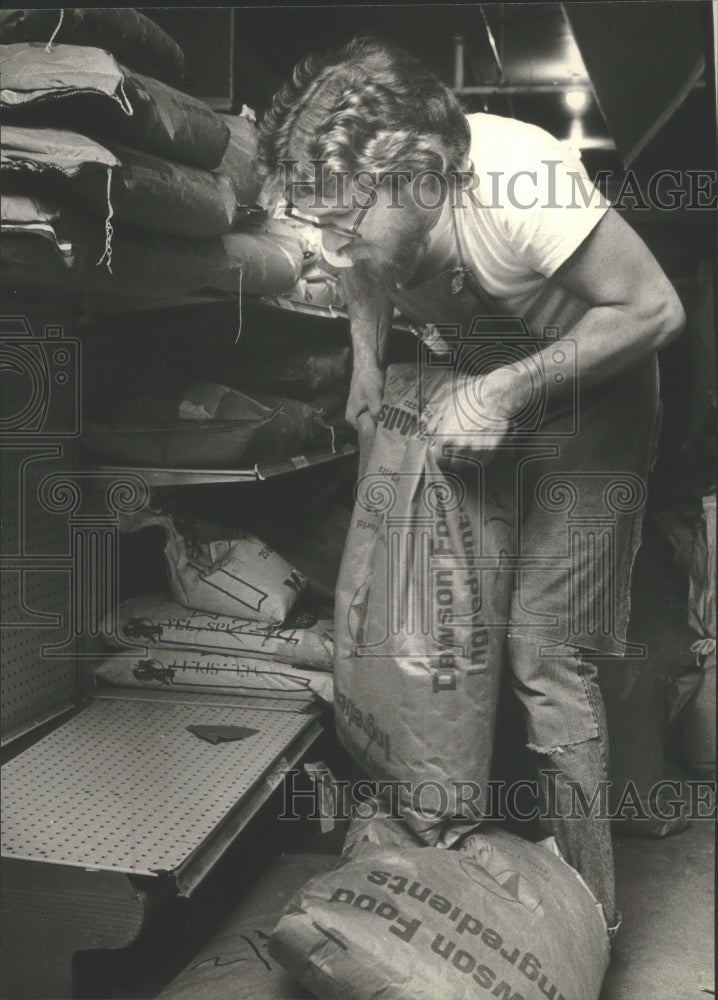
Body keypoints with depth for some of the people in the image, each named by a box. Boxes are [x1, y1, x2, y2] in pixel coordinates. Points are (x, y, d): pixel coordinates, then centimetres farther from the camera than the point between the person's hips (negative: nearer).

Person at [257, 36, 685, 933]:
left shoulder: (517, 179, -35)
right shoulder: (363, 203, -16)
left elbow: (653, 309, -26)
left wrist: (508, 389, -30)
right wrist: (367, 364, -6)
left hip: (588, 385, -6)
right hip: (482, 387, 6)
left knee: (543, 648, -11)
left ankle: (586, 908, 5)